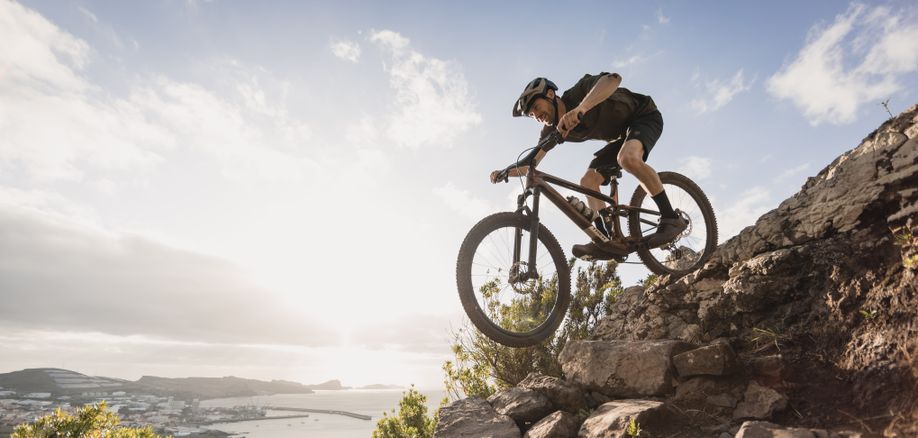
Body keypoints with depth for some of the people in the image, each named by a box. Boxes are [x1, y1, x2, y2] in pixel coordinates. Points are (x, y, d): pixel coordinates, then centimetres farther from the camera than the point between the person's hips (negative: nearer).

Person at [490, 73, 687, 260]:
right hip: (620, 136, 8)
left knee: (627, 157, -37)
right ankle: (609, 240, -13)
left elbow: (613, 79, -48)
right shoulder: (553, 130, -7)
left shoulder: (579, 92, -27)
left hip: (645, 116, -8)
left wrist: (580, 108, -62)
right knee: (588, 181, -8)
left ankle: (671, 218, -27)